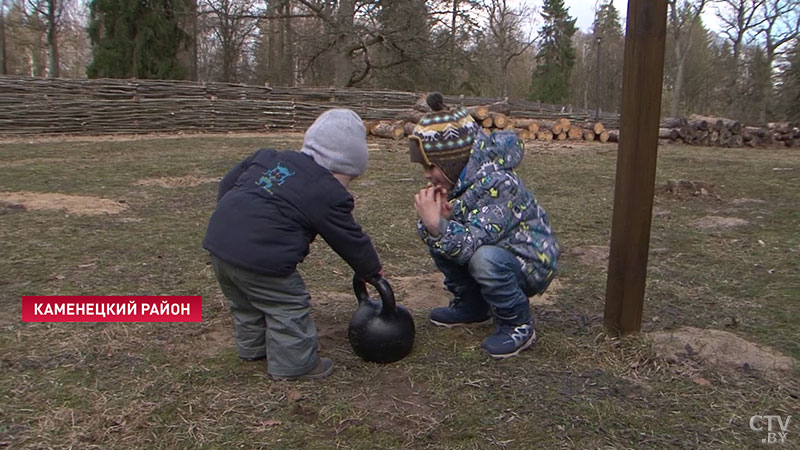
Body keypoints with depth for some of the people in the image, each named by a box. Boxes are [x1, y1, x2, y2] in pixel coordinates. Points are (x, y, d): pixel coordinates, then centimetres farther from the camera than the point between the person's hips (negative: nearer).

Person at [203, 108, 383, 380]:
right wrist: (371, 270, 21)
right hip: (260, 257, -8)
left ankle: (252, 347, 47)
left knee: (244, 303, 28)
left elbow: (227, 183, 21)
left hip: (218, 238, 9)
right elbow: (351, 240, 5)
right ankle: (293, 364, 21)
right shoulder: (329, 195, -4)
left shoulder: (268, 157, 16)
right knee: (289, 307, 10)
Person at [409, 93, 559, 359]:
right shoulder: (455, 179, -4)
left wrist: (437, 224, -44)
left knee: (485, 259, -37)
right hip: (496, 251, 8)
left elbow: (473, 242, -36)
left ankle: (518, 326, -11)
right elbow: (431, 232, -4)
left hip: (532, 262, -8)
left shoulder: (498, 183, -29)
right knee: (435, 238, -3)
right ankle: (471, 306, 13)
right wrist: (435, 218, -25)